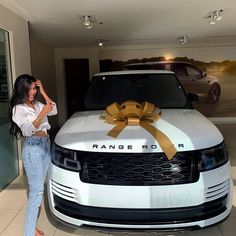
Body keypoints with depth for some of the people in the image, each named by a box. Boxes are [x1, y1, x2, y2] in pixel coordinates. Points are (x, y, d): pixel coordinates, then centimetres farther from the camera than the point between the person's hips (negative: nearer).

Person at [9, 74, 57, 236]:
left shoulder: (37, 104, 12)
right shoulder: (18, 109, -8)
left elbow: (54, 110, 7)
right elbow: (28, 130, -17)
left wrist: (43, 92, 4)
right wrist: (42, 114, -24)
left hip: (45, 144, 7)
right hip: (33, 148, -7)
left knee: (38, 188, 11)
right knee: (37, 190, -10)